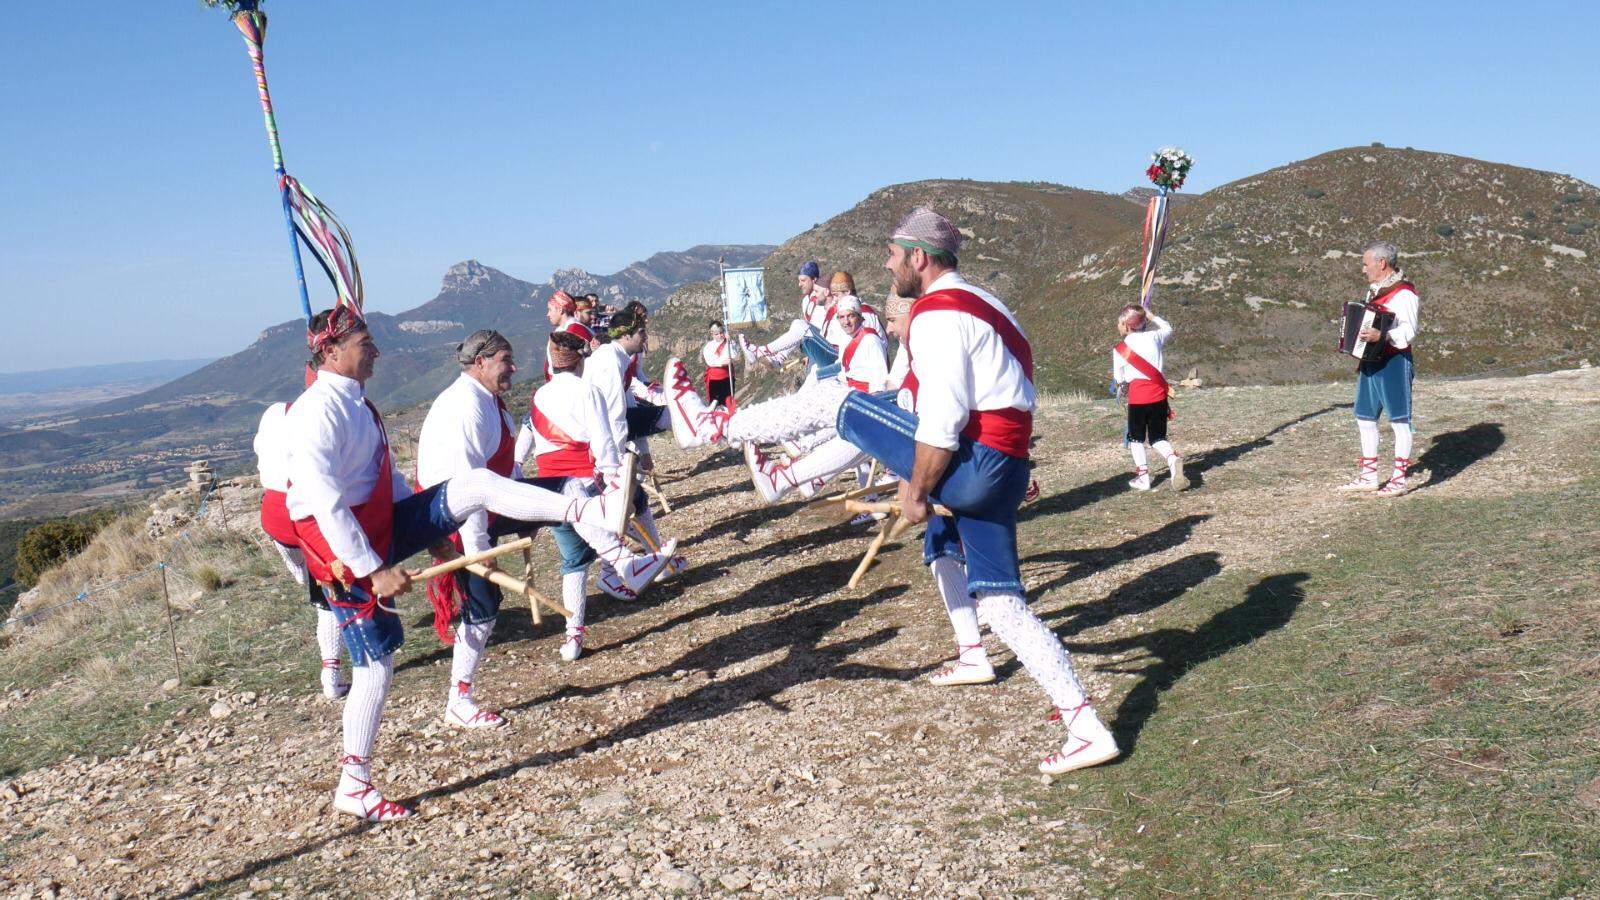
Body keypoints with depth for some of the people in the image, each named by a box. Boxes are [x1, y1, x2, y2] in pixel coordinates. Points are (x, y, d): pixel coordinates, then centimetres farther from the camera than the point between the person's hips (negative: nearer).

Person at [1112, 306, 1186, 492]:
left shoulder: (1119, 350, -4)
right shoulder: (1153, 337, 3)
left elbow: (1120, 379, 3)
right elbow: (1168, 329, 27)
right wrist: (1150, 315, 30)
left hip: (1137, 396, -3)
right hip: (1158, 394, 3)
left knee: (1136, 437, 14)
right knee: (1158, 438, 13)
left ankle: (1143, 476, 8)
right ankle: (1172, 458, -16)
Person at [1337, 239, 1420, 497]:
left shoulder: (1403, 293, -13)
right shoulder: (1374, 291, 16)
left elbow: (1408, 331, -23)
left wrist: (1381, 336, -37)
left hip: (1394, 362, -10)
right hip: (1371, 362, 10)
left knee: (1399, 420, -2)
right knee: (1365, 418, 12)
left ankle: (1399, 480, 3)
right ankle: (1368, 477, 21)